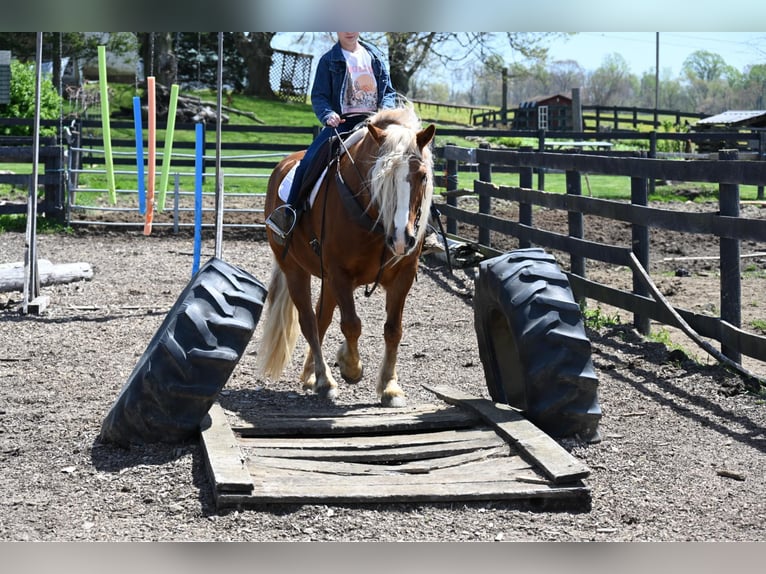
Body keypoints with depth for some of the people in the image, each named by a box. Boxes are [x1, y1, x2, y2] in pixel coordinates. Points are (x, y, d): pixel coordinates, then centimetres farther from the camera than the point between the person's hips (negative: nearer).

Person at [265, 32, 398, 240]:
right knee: (310, 160, -23)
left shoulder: (375, 56, 15)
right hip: (341, 122, -1)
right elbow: (319, 96, 3)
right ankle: (288, 212, -15)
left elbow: (389, 91, 16)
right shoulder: (329, 60, 8)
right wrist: (328, 114, -17)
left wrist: (386, 110, -5)